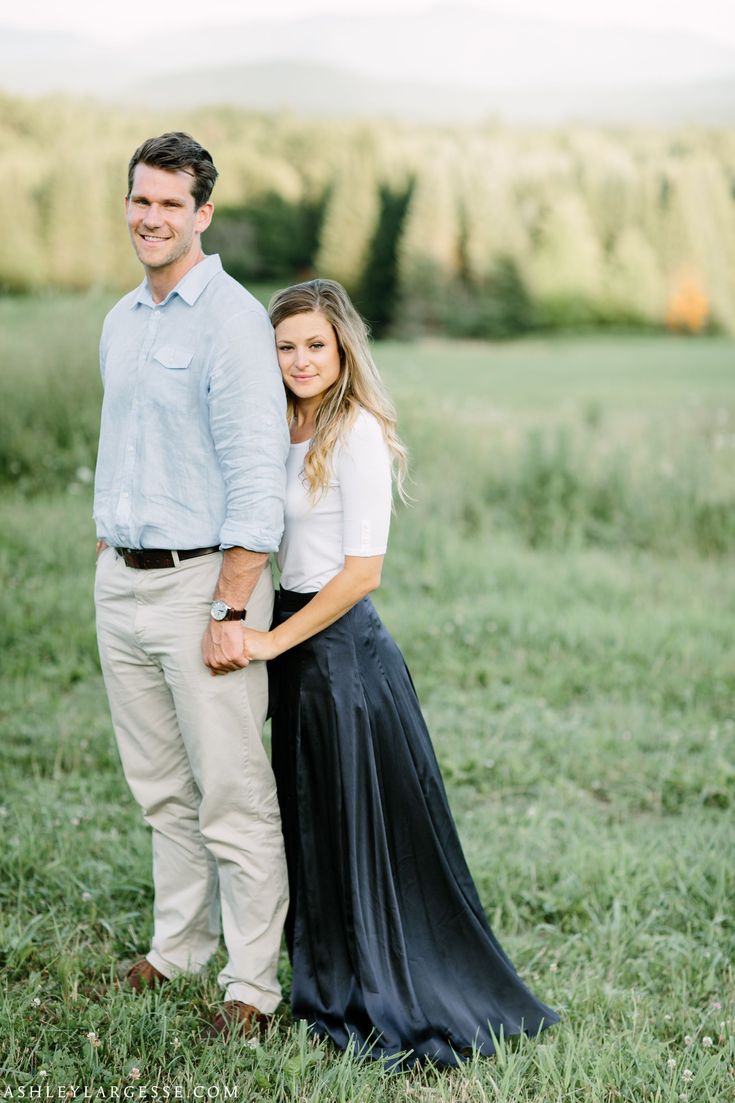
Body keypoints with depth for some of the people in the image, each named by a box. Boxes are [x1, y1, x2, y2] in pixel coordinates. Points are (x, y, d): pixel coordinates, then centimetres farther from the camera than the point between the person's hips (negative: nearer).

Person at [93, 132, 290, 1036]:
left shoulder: (232, 320, -12)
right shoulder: (119, 322, 13)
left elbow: (256, 476, -17)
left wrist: (232, 612, -20)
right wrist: (107, 565, 18)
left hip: (199, 581, -7)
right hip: (120, 580, 8)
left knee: (231, 793, -3)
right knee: (160, 785, 16)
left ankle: (253, 983, 5)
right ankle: (179, 944, 29)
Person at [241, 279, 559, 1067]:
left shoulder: (357, 435, -15)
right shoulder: (288, 433, 10)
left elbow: (361, 572, -18)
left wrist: (277, 639, -16)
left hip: (341, 648, -9)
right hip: (297, 649, 9)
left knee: (362, 828, 1)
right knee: (313, 824, 17)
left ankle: (400, 1004, 14)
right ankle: (334, 987, 32)